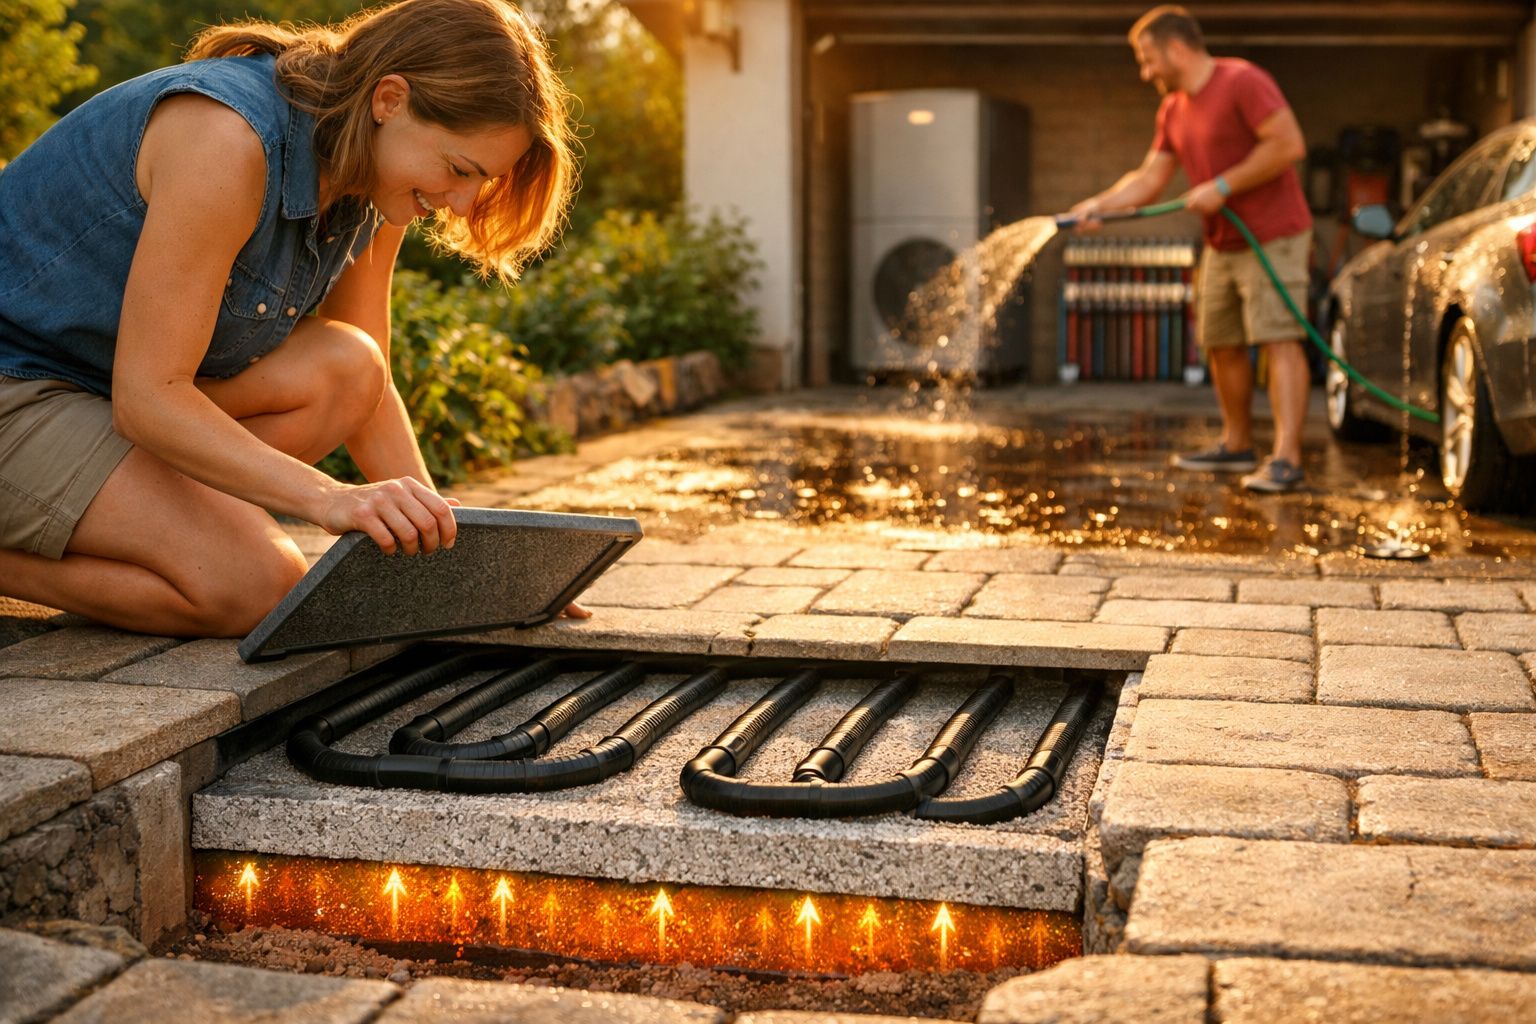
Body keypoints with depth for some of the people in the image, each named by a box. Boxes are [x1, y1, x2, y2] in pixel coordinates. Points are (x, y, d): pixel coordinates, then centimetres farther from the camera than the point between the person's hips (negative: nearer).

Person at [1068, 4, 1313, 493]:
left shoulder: (1242, 81, -13)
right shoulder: (1173, 109, 13)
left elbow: (1289, 143, -21)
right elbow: (1149, 179, 14)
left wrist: (1222, 186, -20)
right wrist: (1099, 204, -2)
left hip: (1273, 236, -9)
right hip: (1222, 244, 9)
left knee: (1279, 340, -14)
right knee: (1220, 343, 13)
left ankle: (1286, 460, -20)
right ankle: (1237, 445, 26)